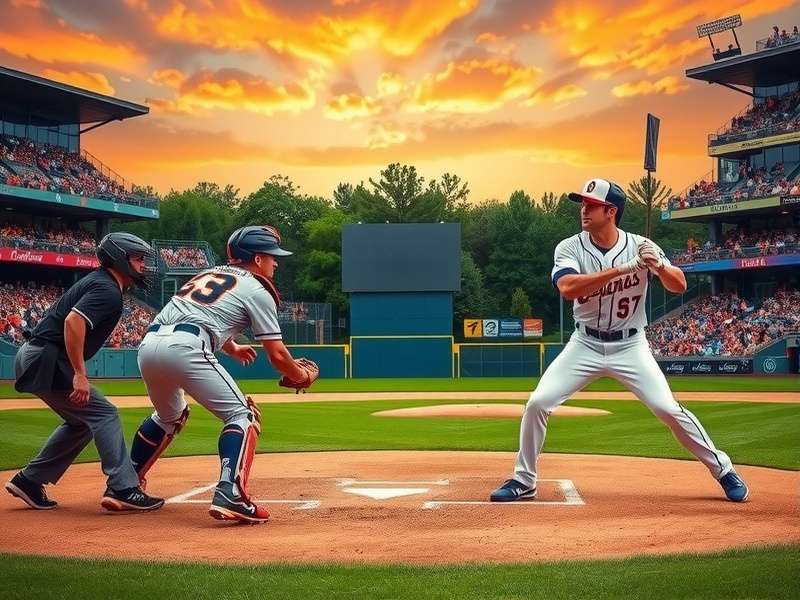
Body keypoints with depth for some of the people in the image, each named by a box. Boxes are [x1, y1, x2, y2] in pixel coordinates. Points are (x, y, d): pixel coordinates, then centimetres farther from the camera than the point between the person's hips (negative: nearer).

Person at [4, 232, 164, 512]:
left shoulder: (98, 281, 18)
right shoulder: (108, 290, -14)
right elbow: (73, 320, -27)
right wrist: (80, 374, -27)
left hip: (32, 358, 10)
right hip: (45, 360, -10)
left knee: (81, 421, 18)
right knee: (103, 414, -10)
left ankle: (30, 481, 20)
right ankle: (123, 489, -14)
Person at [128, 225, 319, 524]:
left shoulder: (208, 273, 31)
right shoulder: (256, 290, 9)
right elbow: (277, 355, 6)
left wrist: (232, 349, 64)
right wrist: (302, 376, 25)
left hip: (148, 345, 8)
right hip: (183, 349, -8)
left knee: (169, 415, 32)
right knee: (242, 415, 1)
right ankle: (230, 496, -17)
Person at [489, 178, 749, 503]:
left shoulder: (639, 245, -9)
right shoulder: (569, 248, -9)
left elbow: (680, 286, -11)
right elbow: (567, 288, -28)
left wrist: (660, 265, -33)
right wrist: (622, 268, -34)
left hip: (630, 346, -1)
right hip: (584, 345, 1)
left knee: (668, 409, -10)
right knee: (537, 403, -9)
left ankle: (723, 470, 9)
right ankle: (523, 480, 8)